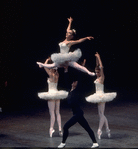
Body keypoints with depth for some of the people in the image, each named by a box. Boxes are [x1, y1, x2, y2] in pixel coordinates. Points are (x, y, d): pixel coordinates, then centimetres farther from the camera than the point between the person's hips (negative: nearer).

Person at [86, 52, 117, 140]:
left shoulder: (102, 77, -9)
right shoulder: (98, 77, 11)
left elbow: (101, 67, -18)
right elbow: (98, 66, 18)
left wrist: (99, 57, -13)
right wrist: (97, 58, 14)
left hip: (101, 96, -9)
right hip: (98, 96, 9)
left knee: (101, 114, -8)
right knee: (101, 114, 10)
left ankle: (99, 131, -9)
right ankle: (108, 130, 14)